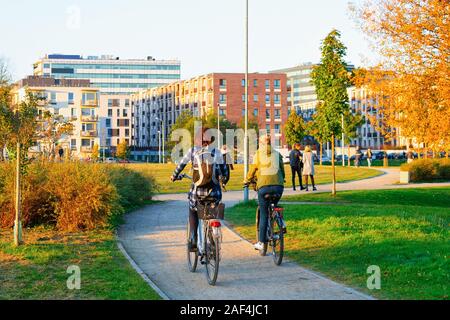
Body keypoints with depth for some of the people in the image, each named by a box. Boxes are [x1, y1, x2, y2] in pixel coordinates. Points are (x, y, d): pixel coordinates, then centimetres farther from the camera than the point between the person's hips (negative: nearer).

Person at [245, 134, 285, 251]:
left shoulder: (258, 155, 8)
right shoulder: (277, 154, 13)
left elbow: (252, 170, 11)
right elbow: (282, 170, 18)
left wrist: (247, 180, 29)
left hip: (264, 186, -2)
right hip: (278, 186, 2)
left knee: (263, 215, 3)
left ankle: (261, 242, 3)